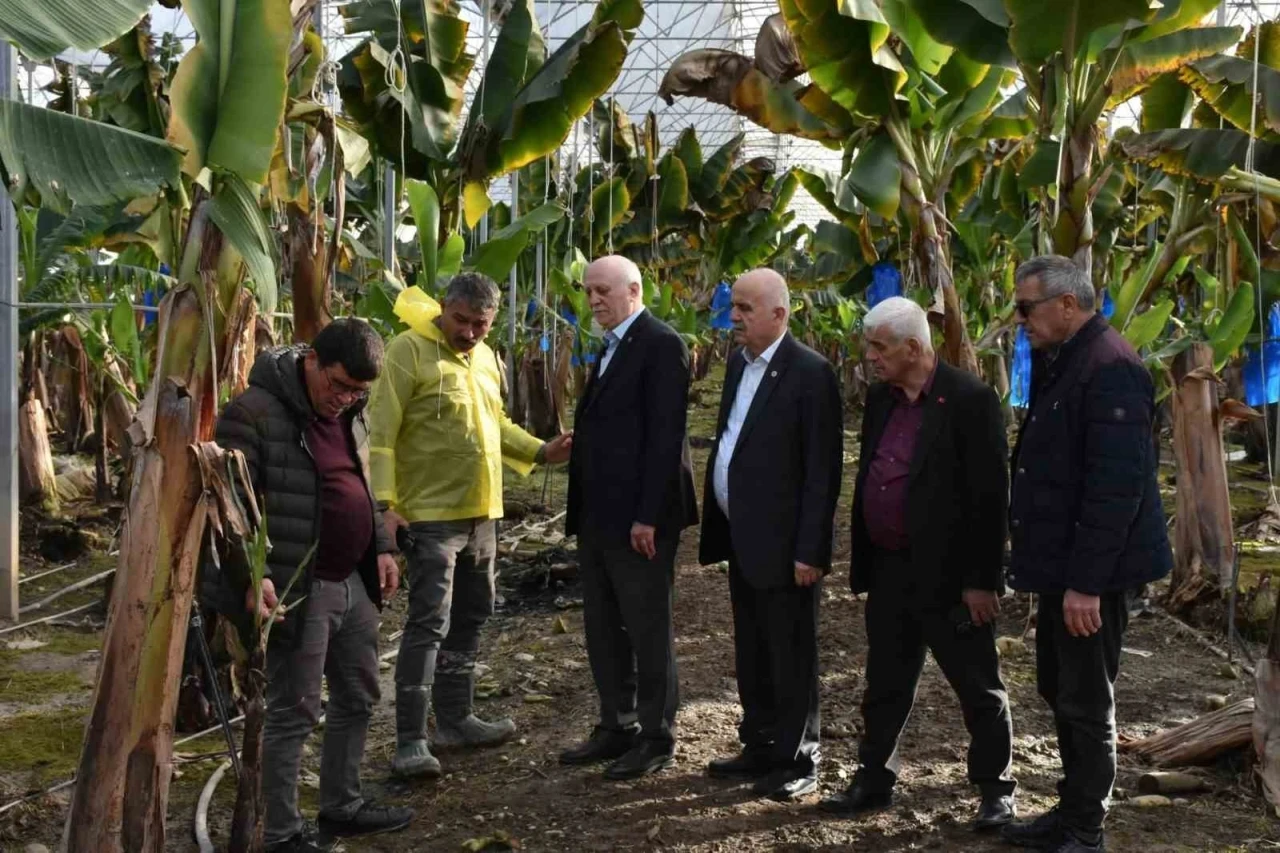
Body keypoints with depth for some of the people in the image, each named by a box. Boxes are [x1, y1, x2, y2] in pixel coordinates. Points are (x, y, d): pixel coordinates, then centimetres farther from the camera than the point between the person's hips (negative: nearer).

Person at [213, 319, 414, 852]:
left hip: (353, 583, 8)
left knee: (358, 699, 18)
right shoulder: (253, 412, -15)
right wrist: (250, 575, -25)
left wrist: (381, 547, 14)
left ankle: (341, 807, 35)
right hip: (298, 588, -8)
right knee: (293, 714, 1)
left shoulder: (349, 414, 10)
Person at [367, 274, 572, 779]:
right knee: (429, 625, -9)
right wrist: (385, 502, -21)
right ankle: (410, 741, -2)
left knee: (469, 619, 16)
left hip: (480, 513, 8)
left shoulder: (485, 358, 12)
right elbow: (381, 431, -15)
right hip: (430, 515, -8)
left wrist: (541, 451, 12)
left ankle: (454, 720, 29)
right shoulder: (410, 350, -12)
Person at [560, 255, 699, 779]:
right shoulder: (611, 348, 17)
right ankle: (617, 728, 26)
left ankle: (657, 737, 14)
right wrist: (581, 511, 13)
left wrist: (648, 515, -21)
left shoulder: (660, 345, -11)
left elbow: (665, 435, -18)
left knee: (648, 628, 2)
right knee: (602, 627, 15)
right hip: (598, 516, 9)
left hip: (638, 517, -9)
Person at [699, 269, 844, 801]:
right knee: (751, 654, 17)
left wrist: (810, 550, -18)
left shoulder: (810, 373, -14)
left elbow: (823, 471, -16)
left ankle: (798, 762, 16)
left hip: (782, 543, -8)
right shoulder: (738, 362, 11)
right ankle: (760, 748, 30)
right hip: (741, 538, 8)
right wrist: (715, 529, 12)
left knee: (791, 657, 4)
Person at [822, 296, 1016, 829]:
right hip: (888, 570, 7)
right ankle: (873, 780, 29)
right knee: (885, 684, 16)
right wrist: (863, 563, 14)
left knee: (978, 687, 8)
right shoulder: (879, 397, 7)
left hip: (948, 575, -7)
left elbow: (990, 497, -16)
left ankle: (996, 789, 22)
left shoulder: (970, 400, -15)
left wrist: (982, 580, -17)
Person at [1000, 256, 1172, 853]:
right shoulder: (1062, 362, 12)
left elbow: (1115, 486, -24)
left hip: (1090, 574, -10)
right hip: (1062, 564, 10)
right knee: (1059, 691, 18)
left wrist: (1086, 581, -24)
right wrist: (1043, 564, 14)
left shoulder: (1109, 369, -19)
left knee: (1086, 702, 2)